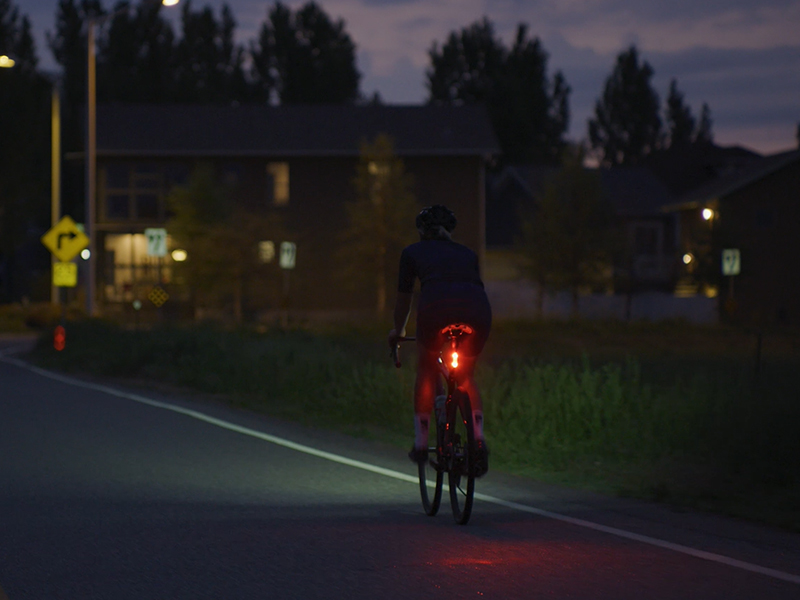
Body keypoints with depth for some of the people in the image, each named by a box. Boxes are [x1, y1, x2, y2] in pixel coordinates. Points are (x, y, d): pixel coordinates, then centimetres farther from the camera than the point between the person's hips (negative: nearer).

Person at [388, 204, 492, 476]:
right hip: (477, 309, 2)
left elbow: (403, 300, 34)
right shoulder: (467, 254, 34)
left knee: (426, 372, 23)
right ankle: (478, 436, 5)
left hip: (436, 306, -2)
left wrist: (398, 332, 52)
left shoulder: (413, 252, 27)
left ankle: (420, 443, 20)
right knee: (467, 376, 24)